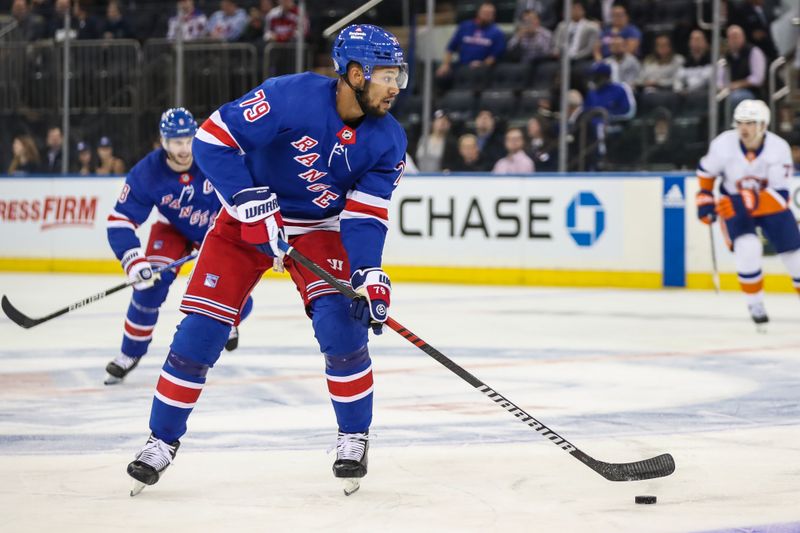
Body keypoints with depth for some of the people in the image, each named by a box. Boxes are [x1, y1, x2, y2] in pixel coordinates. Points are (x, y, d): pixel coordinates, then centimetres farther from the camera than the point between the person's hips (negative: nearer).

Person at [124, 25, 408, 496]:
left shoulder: (388, 140, -14)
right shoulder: (292, 97, -29)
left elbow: (365, 216, -14)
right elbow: (213, 139, -27)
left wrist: (368, 274, -30)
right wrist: (252, 204, -30)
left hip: (320, 230, 2)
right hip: (247, 222, -2)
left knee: (341, 323, -19)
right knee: (199, 332, -7)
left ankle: (355, 436, 1)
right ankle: (163, 440, 9)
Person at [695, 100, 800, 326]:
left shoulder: (779, 148, -27)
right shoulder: (723, 145, -23)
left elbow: (781, 196, -31)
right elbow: (706, 171, 0)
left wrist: (747, 203, -42)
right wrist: (704, 199, -6)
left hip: (771, 204, 1)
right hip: (733, 205, -1)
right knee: (747, 248, -25)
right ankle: (755, 303, -5)